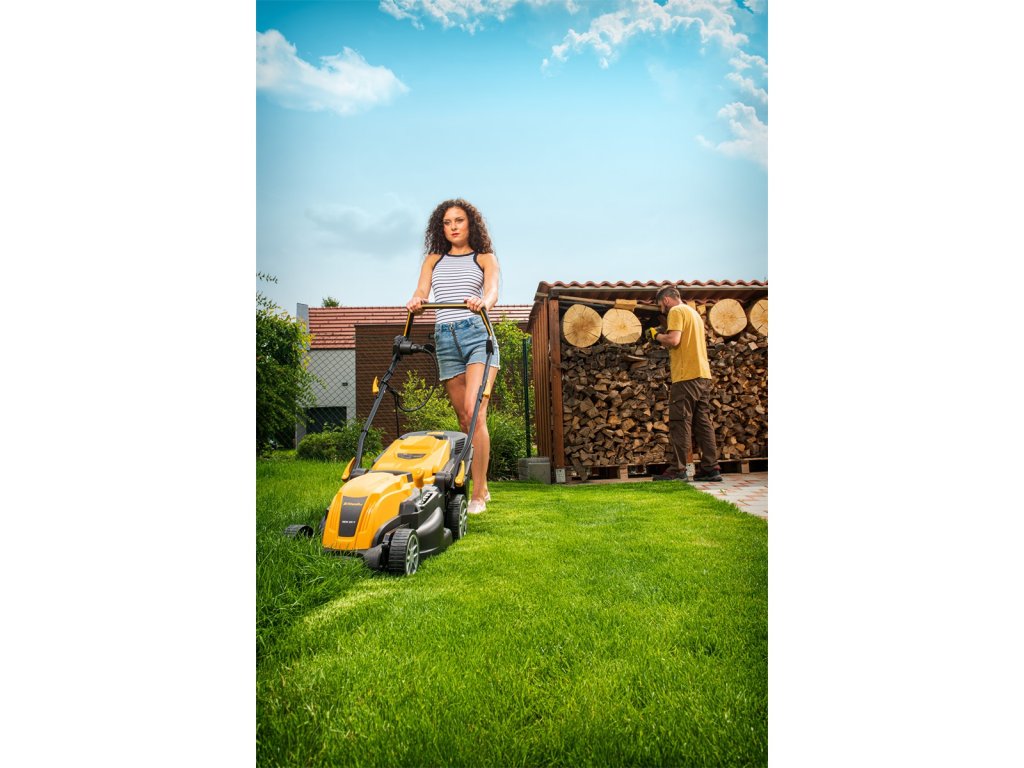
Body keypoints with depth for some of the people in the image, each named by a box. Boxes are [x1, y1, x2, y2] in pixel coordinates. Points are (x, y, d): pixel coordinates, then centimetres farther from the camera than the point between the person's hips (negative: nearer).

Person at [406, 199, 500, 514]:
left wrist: (484, 302, -32)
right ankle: (481, 486, 17)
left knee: (474, 411, -18)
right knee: (464, 418, 5)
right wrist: (415, 302, -20)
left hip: (477, 334, -3)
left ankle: (478, 495, -14)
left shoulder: (484, 258, 11)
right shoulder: (433, 260, 19)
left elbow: (493, 292, -8)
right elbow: (420, 294, 5)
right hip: (444, 339, 4)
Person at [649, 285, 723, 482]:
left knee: (680, 423, -7)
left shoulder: (676, 311, -4)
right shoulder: (693, 312, 24)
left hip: (687, 376, -9)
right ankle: (711, 468, 7)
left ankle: (678, 471, -6)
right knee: (703, 422, 8)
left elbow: (673, 340, -17)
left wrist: (657, 336, 0)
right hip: (703, 375, 9)